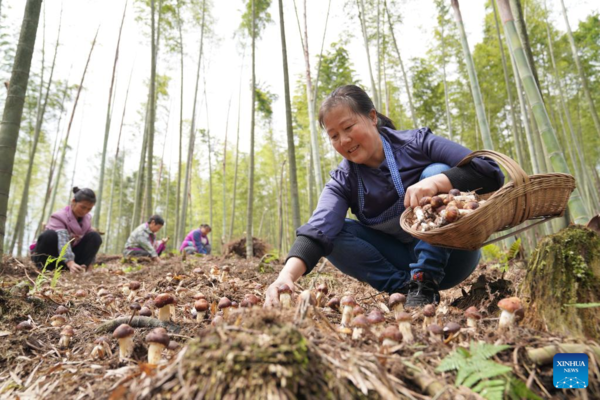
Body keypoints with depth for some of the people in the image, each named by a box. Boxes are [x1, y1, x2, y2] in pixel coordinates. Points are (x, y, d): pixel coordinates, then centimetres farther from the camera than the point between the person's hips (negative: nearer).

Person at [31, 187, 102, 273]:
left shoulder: (87, 218, -2)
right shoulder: (59, 217, -21)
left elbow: (91, 241, -3)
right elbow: (62, 242, -38)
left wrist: (89, 262, -16)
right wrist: (70, 263, -53)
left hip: (72, 253, 5)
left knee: (95, 237, -16)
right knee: (49, 235, -35)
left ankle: (78, 268, -23)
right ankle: (43, 268, -18)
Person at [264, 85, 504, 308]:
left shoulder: (417, 144, -12)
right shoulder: (343, 182, -7)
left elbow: (491, 171, -19)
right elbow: (319, 229, -27)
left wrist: (437, 181, -37)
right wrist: (288, 274, -44)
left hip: (453, 254, -1)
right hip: (401, 263, 2)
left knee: (436, 171, -24)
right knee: (333, 230, -17)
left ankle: (425, 283, -23)